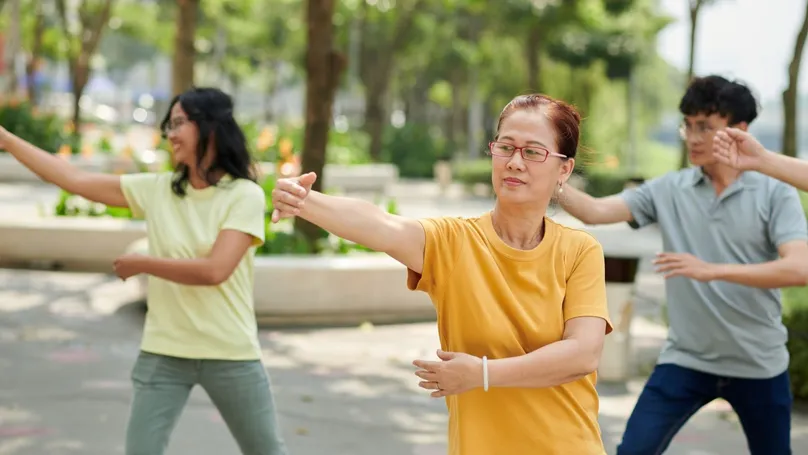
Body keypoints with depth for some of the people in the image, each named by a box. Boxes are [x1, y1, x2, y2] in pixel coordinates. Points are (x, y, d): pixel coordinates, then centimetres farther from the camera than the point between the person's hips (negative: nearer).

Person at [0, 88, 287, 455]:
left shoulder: (245, 195, -10)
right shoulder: (157, 190, 2)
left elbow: (214, 270, -20)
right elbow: (75, 180, 3)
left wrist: (140, 264, -11)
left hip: (230, 355, -3)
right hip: (163, 353, 3)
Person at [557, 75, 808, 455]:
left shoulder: (775, 195, -8)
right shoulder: (668, 190, 0)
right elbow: (595, 211, -10)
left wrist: (712, 270, -30)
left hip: (758, 365, -1)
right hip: (685, 360, 2)